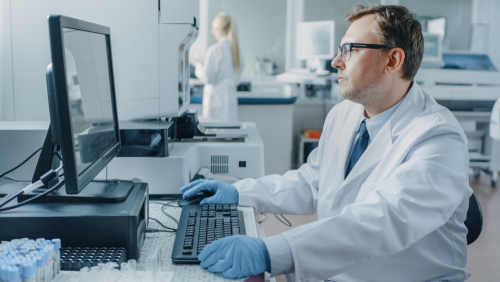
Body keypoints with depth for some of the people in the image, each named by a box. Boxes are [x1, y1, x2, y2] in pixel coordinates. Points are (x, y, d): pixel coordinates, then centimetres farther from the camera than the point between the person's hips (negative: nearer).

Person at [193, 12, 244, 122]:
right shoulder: (236, 49, 8)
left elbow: (207, 78, -11)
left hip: (217, 99, -7)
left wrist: (198, 65, 4)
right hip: (231, 99, 7)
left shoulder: (215, 50, -12)